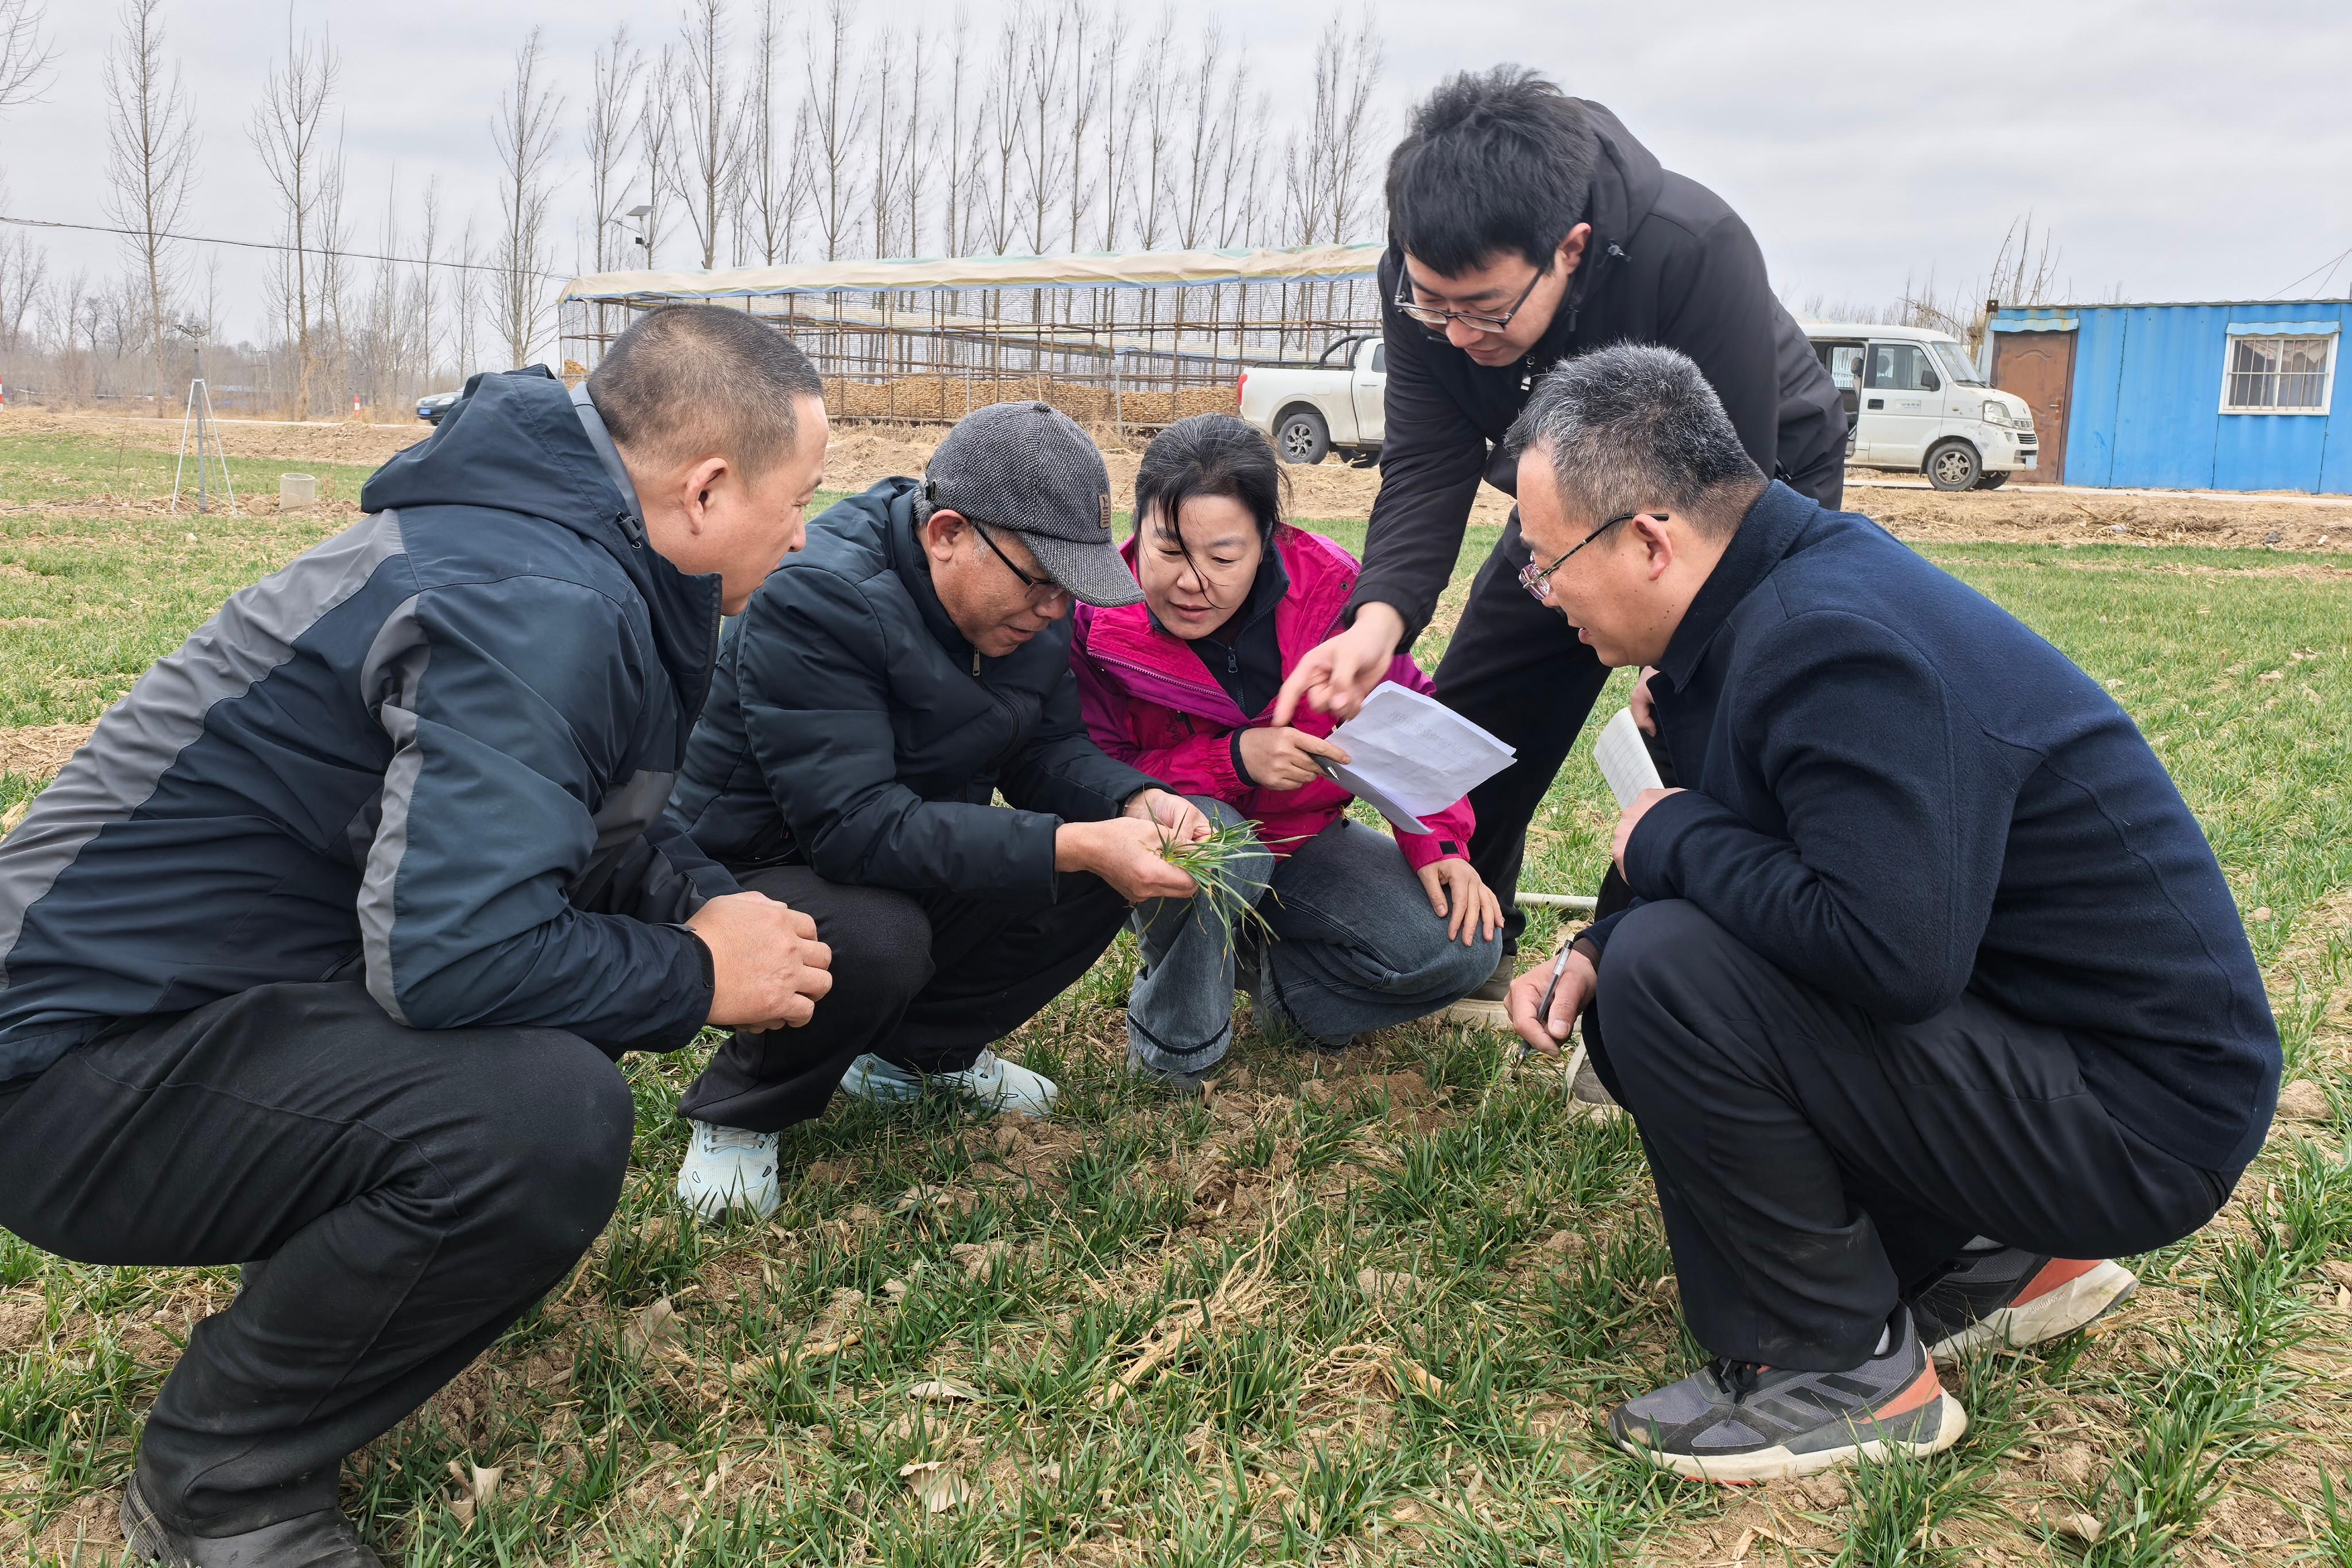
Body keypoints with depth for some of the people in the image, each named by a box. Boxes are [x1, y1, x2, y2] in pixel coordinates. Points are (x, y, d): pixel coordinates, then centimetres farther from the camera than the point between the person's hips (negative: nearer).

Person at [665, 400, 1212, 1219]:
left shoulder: (1027, 604, -5)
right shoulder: (816, 600, -29)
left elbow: (1049, 748, 2)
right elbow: (857, 827, -36)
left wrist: (1135, 802, -21)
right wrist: (1072, 847, -39)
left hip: (925, 866, 7)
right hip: (753, 872, -7)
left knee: (1103, 876, -11)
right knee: (874, 939, -38)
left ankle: (923, 1049, 11)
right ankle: (740, 1111, -5)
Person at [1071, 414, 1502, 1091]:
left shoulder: (1329, 585, -16)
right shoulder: (1100, 623, -21)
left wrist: (1436, 842, -12)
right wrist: (1234, 758, -33)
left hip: (1304, 841, 3)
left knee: (1464, 948, -17)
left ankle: (1274, 979, 5)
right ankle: (1174, 1037, -11)